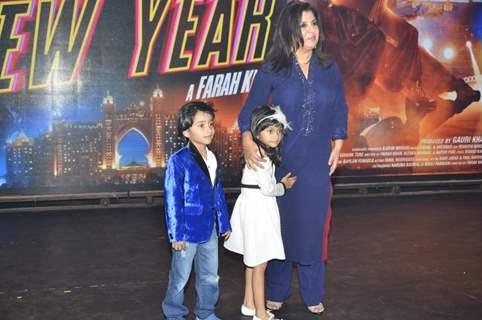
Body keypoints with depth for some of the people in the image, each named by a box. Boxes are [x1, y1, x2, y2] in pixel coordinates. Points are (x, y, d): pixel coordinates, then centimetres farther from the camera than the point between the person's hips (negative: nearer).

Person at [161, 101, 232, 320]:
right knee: (180, 277, 9)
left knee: (210, 275, 17)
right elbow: (172, 200, -15)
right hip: (188, 231, -6)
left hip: (209, 230, 7)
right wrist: (176, 234, -15)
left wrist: (224, 224, 14)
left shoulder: (212, 159, 6)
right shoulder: (178, 161, -16)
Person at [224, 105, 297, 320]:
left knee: (252, 260, 19)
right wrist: (284, 186, -3)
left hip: (258, 207, 10)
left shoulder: (262, 153, 9)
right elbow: (267, 188, -20)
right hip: (256, 208, -10)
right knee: (259, 264, -2)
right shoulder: (259, 156, -20)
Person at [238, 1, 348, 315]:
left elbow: (341, 111, 12)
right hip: (280, 162, -1)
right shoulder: (272, 70, -3)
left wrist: (337, 147, 5)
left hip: (317, 164, 2)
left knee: (313, 226, 6)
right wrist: (248, 141, -21)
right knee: (280, 225, 7)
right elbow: (250, 109, -5)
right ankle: (277, 291, 24)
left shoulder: (330, 69, 5)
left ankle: (313, 294, 22)